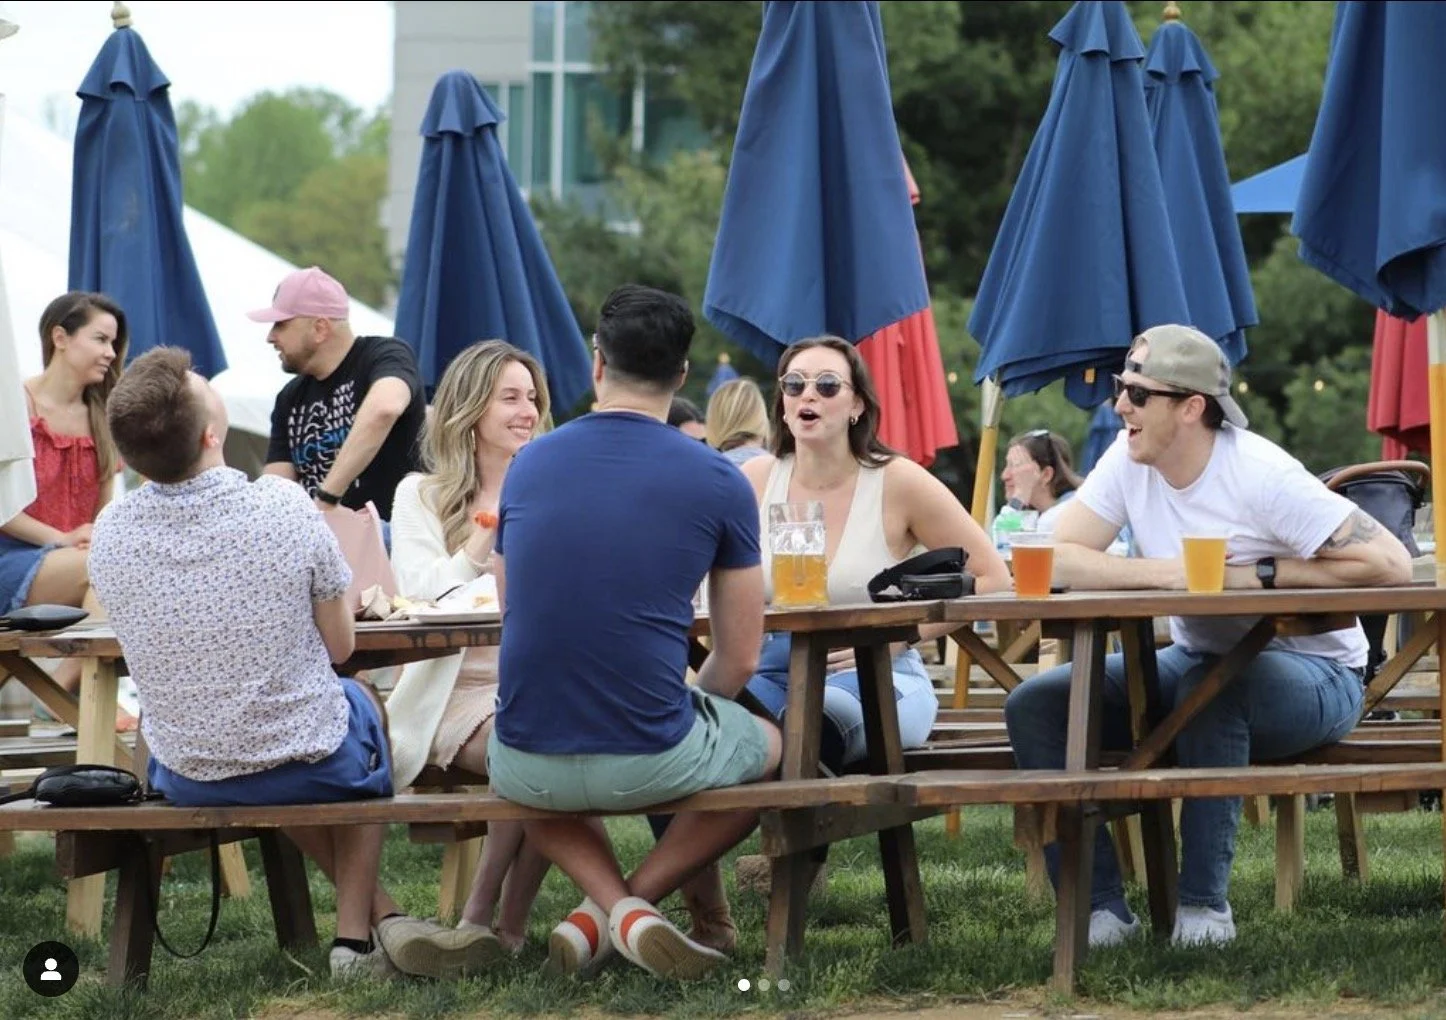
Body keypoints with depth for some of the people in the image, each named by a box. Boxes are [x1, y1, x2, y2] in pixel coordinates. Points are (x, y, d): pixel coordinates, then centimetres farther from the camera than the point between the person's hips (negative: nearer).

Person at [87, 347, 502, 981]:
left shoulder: (109, 533, -14)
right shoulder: (283, 508, -22)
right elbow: (341, 646, -8)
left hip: (186, 780, 2)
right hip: (312, 768, -2)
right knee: (364, 702, 33)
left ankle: (381, 919, 33)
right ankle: (357, 931, 30)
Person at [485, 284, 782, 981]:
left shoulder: (527, 465, 6)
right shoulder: (718, 483, -3)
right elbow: (739, 661, 2)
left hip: (528, 765, 2)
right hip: (650, 763, -2)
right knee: (770, 747, 31)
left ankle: (613, 904, 11)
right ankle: (624, 908, 9)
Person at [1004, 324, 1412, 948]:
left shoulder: (1263, 476, -22)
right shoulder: (1129, 460, -4)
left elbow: (1391, 565, -25)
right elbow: (1057, 561, -11)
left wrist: (1258, 575, -21)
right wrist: (1167, 573, -23)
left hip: (1314, 676, -6)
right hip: (1197, 659, 6)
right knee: (1035, 706, -12)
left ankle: (1204, 903, -26)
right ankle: (1100, 906, -13)